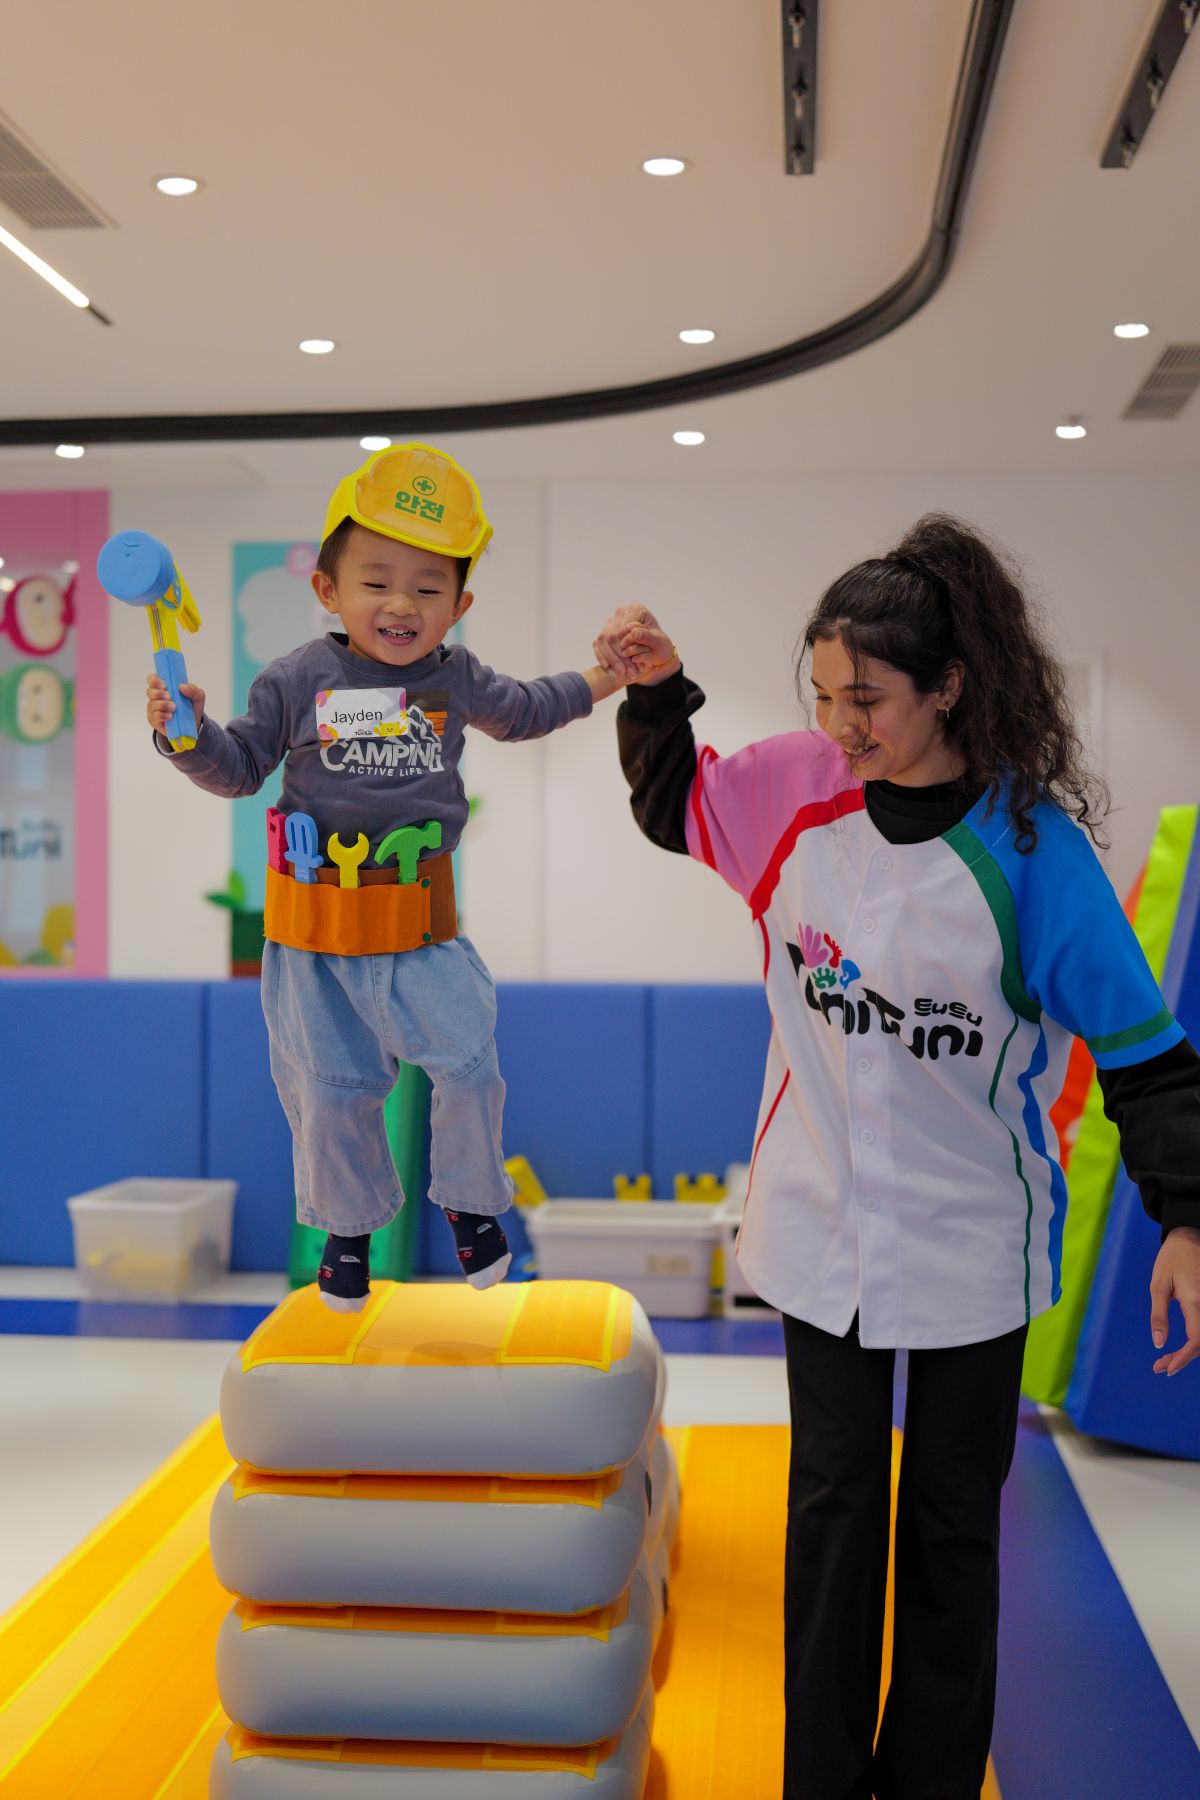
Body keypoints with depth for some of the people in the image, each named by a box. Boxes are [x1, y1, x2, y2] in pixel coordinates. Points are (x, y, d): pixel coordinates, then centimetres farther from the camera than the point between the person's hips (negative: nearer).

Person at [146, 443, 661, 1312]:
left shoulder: (456, 678, 1)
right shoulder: (297, 681, -5)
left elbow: (518, 710, 23)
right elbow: (240, 769, 1)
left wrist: (590, 683, 24)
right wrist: (189, 729, -16)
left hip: (420, 924, 1)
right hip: (316, 927, -1)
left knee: (467, 1063, -2)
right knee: (329, 1086, 7)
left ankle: (470, 1200, 25)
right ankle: (349, 1225, 30)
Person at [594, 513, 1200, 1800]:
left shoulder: (1030, 847, -18)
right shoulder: (796, 788, -9)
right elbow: (671, 806, 12)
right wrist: (654, 690, -5)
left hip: (971, 1240, -2)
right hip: (822, 1223, 3)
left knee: (951, 1521, 15)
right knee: (832, 1505, 15)